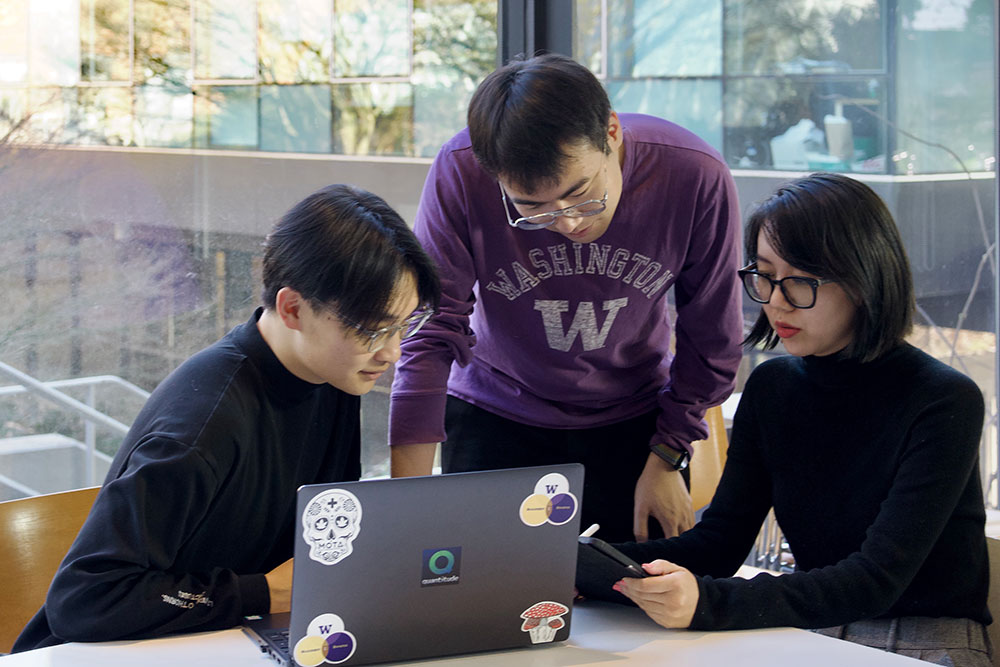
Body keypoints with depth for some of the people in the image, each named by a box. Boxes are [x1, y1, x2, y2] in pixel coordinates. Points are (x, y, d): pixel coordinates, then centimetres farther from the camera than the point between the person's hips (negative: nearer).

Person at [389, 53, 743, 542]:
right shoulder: (460, 173, -28)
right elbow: (430, 338, -23)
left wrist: (666, 461, -3)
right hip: (495, 421, -1)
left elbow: (710, 342, -8)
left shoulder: (697, 177, -24)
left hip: (633, 421, 1)